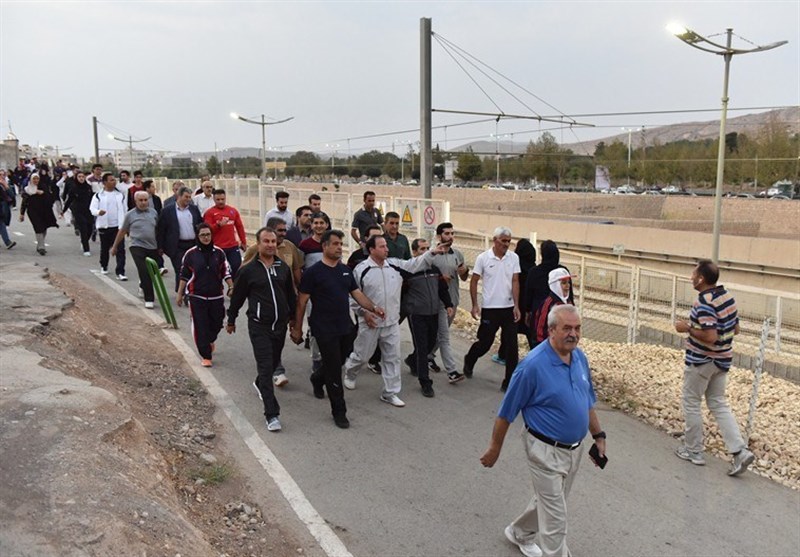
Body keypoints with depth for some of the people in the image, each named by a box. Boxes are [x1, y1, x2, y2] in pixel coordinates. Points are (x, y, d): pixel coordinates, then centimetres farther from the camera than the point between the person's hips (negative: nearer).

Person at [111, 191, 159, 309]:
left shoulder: (153, 212, 7)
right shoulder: (130, 215, 0)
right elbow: (122, 231, 10)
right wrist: (115, 246, 16)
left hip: (153, 247, 3)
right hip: (137, 247, -3)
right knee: (144, 272, -13)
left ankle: (143, 286, 46)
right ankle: (149, 299, -5)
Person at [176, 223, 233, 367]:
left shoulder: (219, 253, 2)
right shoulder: (190, 254, -3)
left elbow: (226, 272, 8)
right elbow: (184, 276, 4)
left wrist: (231, 287, -2)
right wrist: (179, 294, 5)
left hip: (216, 297, 2)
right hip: (197, 297, -2)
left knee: (217, 323, 11)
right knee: (200, 327, -3)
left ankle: (209, 341, 44)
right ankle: (205, 356, 6)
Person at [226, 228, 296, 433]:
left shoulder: (283, 268, 5)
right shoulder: (248, 270, -6)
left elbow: (291, 295, 16)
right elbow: (237, 297, 4)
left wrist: (293, 318, 20)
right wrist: (231, 321, 12)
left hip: (280, 325, 5)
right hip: (259, 326, -5)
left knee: (274, 362, 20)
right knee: (266, 367, -10)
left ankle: (260, 384, 52)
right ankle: (272, 414, -8)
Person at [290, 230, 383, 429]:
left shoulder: (346, 271, 9)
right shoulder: (313, 272, -9)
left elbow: (357, 293, 10)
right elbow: (302, 302, -7)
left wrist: (373, 308, -7)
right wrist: (297, 328, -7)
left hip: (345, 328, 6)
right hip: (325, 329, -6)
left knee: (338, 363, 19)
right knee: (334, 371, -2)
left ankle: (317, 379, 50)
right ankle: (339, 412, 9)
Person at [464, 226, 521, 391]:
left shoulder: (514, 258, 0)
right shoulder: (483, 258, -5)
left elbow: (515, 282, -2)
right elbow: (474, 282, 0)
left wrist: (516, 306, -9)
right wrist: (474, 305, -6)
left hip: (509, 308, 2)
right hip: (490, 308, -2)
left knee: (511, 346, 1)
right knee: (485, 343, 10)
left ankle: (509, 382, 11)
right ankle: (469, 361, 41)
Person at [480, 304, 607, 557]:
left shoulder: (580, 357, -2)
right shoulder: (533, 365, -24)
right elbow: (507, 412, -15)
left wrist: (598, 435, 12)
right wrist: (495, 448, -9)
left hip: (574, 449, 8)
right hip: (546, 451, -8)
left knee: (547, 501, 25)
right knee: (555, 517, 2)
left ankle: (519, 533, 49)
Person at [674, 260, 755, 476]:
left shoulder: (704, 303, -24)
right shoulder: (727, 297, 4)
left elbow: (710, 336, -29)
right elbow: (735, 329, 12)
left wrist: (687, 328, -16)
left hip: (701, 361, -8)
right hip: (722, 360, 8)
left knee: (691, 404, 8)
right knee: (718, 403, 16)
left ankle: (693, 451, 18)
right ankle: (740, 451, 8)